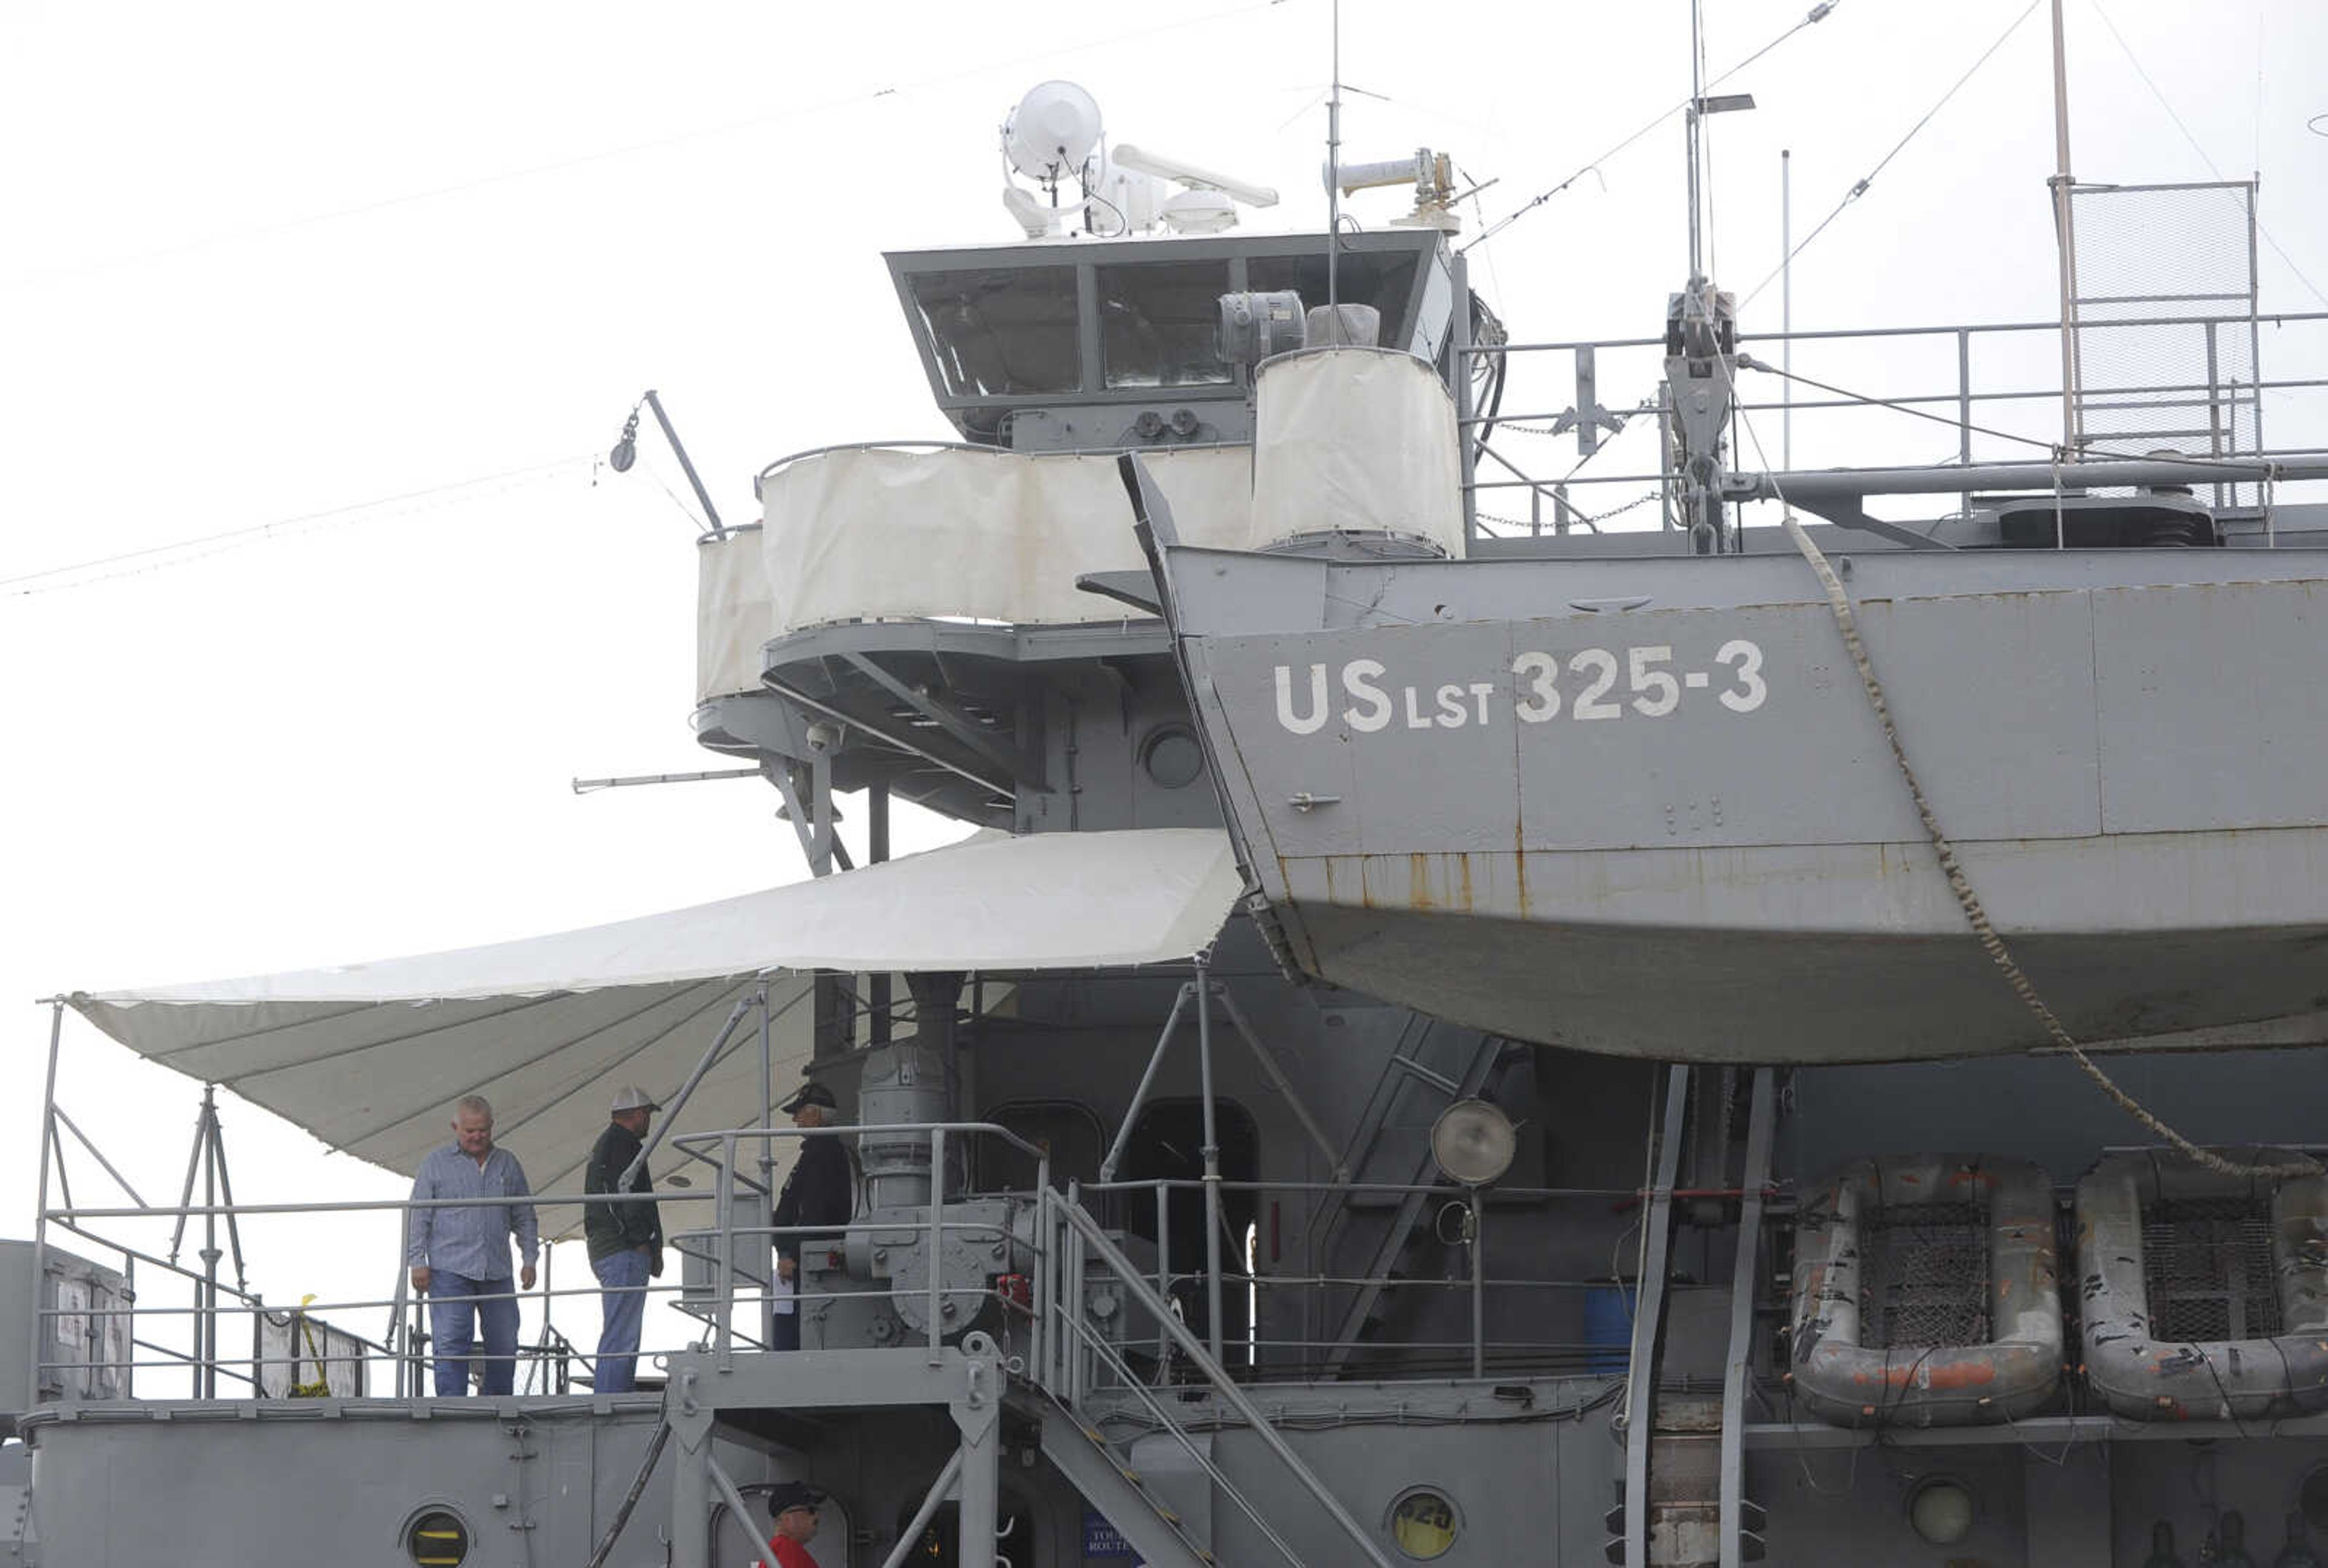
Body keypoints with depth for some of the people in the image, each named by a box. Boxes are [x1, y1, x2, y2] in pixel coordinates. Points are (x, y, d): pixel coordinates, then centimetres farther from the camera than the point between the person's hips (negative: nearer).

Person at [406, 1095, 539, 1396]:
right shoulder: (437, 1163, 5)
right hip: (450, 1271, -3)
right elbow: (419, 1217, 3)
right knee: (452, 1344, -11)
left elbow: (525, 1218, 19)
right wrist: (417, 1262, -6)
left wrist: (530, 1260, 10)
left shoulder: (508, 1164, 14)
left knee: (504, 1346, 4)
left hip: (497, 1272, 3)